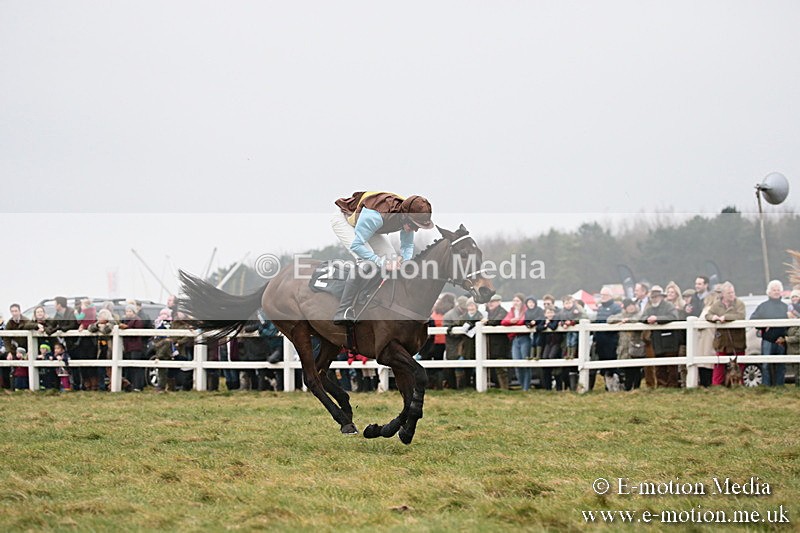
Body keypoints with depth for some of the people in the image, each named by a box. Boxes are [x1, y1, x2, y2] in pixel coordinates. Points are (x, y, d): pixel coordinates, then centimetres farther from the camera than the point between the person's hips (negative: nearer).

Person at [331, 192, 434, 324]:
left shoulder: (408, 218, -20)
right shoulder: (374, 216, -44)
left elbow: (408, 245, -4)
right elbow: (356, 245, -42)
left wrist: (405, 259, -26)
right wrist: (379, 260, -49)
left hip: (364, 223, 8)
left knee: (391, 258, -6)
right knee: (365, 260, -28)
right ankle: (343, 313, -30)